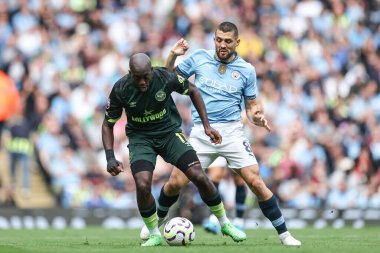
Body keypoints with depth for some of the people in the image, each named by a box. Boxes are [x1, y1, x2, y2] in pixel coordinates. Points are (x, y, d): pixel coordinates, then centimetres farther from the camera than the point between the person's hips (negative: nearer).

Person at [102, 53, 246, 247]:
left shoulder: (166, 78, -20)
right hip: (140, 137, 0)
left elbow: (192, 91, 1)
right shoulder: (120, 90, -19)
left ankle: (225, 224, 12)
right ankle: (155, 236, 0)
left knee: (200, 177, -11)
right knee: (142, 185, -23)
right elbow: (108, 124, -4)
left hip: (169, 132, 1)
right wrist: (110, 157, -16)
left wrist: (206, 125, -3)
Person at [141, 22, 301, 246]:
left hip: (231, 132, -1)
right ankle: (157, 220, 25)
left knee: (256, 182, -12)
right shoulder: (199, 58, 3)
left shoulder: (246, 70, 3)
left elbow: (252, 105, 11)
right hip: (201, 133, 1)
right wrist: (173, 55, -8)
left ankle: (284, 234, -2)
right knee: (176, 183, -4)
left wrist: (257, 117, -12)